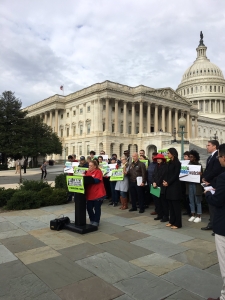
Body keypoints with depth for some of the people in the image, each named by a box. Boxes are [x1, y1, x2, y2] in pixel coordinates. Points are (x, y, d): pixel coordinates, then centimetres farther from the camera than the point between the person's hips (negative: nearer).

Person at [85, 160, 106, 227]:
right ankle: (92, 219, 29)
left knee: (97, 208, 4)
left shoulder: (98, 171, -9)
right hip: (90, 194, 6)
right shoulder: (88, 171, 10)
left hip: (98, 194, -6)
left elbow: (97, 180, -21)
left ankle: (96, 221, 17)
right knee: (89, 207, 9)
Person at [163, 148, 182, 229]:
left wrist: (168, 182, -13)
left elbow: (176, 175, -13)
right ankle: (172, 221, 20)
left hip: (175, 186, -7)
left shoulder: (177, 163, -8)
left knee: (176, 205, -1)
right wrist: (165, 181, -6)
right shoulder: (169, 163, 13)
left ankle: (177, 223, 6)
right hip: (169, 186, 7)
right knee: (171, 205, 11)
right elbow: (167, 173, 10)